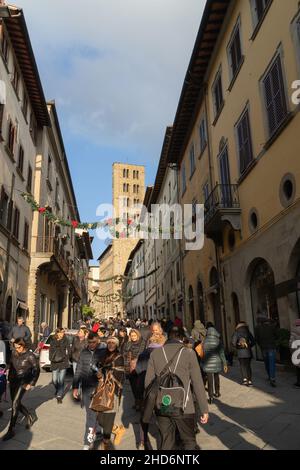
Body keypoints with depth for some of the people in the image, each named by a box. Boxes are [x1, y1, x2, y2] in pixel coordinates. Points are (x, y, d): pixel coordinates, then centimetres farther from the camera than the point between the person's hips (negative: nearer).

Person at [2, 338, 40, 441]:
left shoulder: (30, 356, -14)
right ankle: (30, 417, 33)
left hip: (23, 382, -6)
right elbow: (11, 366, 14)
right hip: (13, 381, 6)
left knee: (15, 404, -9)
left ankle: (11, 430, 3)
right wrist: (9, 378, 8)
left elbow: (36, 370, -7)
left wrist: (31, 384, -9)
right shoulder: (14, 353, 0)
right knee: (16, 403, 12)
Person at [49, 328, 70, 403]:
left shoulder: (65, 341, 1)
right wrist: (52, 358, -2)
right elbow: (50, 351, 11)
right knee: (54, 380, 5)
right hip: (55, 363, 2)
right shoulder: (53, 341, 6)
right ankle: (58, 390, 35)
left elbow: (68, 351, 2)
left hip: (63, 363, -2)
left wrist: (66, 358, -8)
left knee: (61, 380, -3)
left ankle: (59, 396, 8)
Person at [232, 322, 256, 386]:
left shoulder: (236, 333, 0)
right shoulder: (248, 332, 7)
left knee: (243, 366, 8)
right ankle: (250, 381, 7)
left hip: (241, 352, -2)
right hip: (248, 352, 2)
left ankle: (244, 378, -4)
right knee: (248, 366, 11)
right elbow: (253, 342, 3)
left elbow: (233, 342, -8)